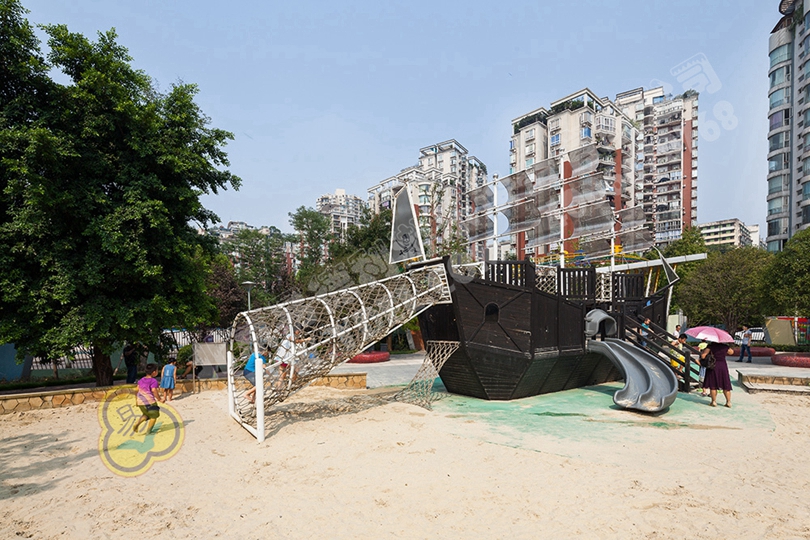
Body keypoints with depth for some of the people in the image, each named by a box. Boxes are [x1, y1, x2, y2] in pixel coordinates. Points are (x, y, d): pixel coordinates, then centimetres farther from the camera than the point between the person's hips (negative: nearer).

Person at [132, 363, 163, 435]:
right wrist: (159, 399, -8)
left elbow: (137, 390, 12)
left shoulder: (141, 380, 10)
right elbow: (154, 391, -18)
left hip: (140, 401, 7)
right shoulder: (153, 381, -11)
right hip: (149, 401, -7)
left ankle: (137, 424, 7)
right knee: (154, 416, 12)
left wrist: (136, 400, 22)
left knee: (146, 415, 28)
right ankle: (148, 431, 12)